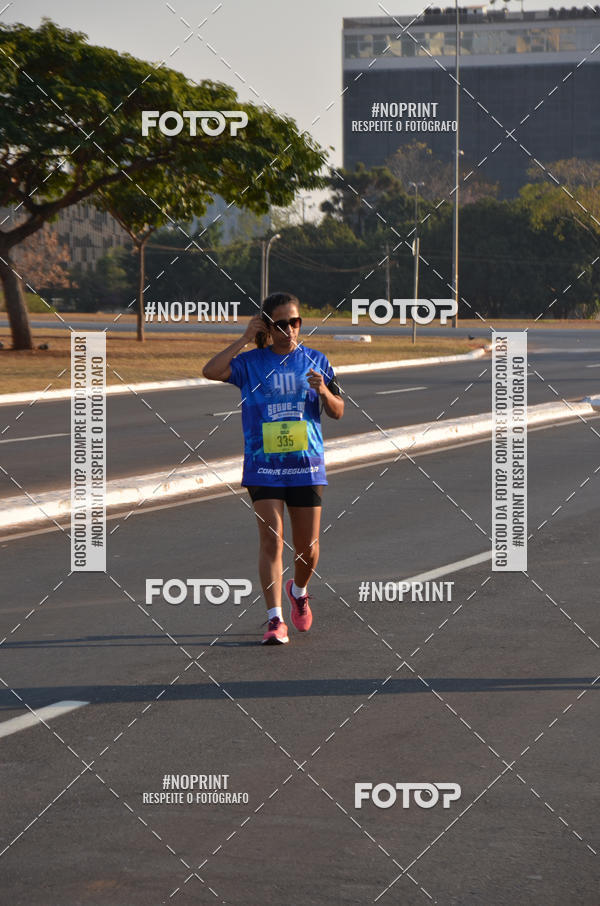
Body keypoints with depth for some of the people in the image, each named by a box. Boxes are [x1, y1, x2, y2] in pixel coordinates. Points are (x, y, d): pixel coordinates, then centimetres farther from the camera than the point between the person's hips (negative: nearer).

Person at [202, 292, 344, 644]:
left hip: (306, 467, 2)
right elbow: (211, 371, -17)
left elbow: (338, 411, 10)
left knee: (308, 547, 8)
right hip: (264, 466, -2)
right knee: (271, 539, -12)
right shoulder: (251, 362, -1)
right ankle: (276, 620, -12)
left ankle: (299, 591, 39)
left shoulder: (316, 361, 6)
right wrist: (245, 339, -14)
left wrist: (323, 391, -11)